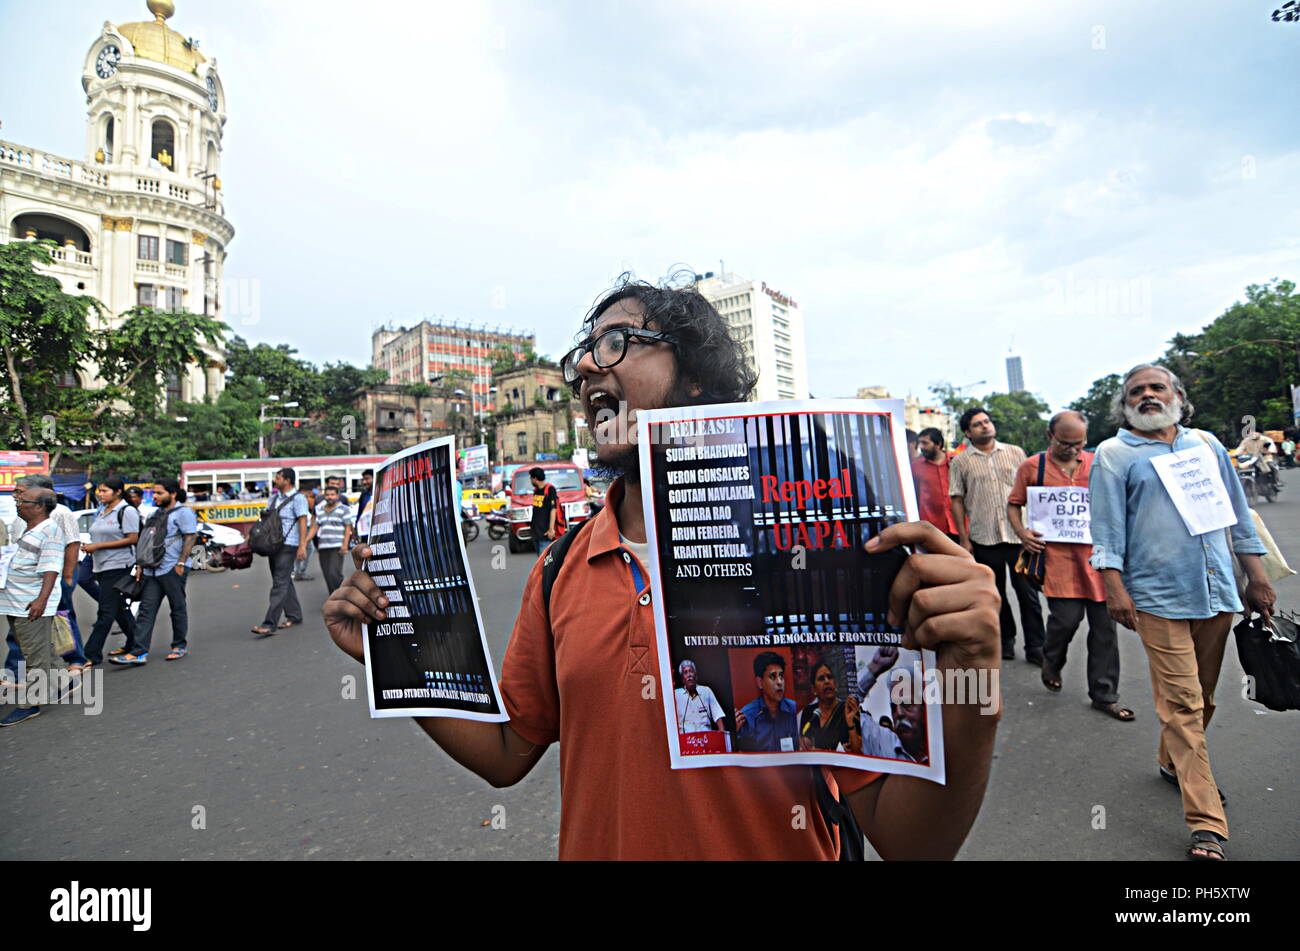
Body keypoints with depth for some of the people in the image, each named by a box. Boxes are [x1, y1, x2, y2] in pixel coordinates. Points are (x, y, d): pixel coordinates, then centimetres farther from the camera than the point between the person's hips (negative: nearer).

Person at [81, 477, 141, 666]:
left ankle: (92, 655, -4)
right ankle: (133, 644, 24)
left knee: (106, 611, -6)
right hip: (101, 566, 9)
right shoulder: (101, 512, 15)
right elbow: (100, 537, 25)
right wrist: (91, 547, 7)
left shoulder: (127, 511, -10)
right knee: (119, 608, 14)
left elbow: (133, 539, -16)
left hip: (118, 566, -9)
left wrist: (99, 546, -16)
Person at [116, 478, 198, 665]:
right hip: (152, 570, 8)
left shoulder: (183, 512, -7)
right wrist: (141, 565, 15)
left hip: (172, 569, -8)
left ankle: (180, 645, 16)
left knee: (178, 607, 4)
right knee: (146, 610, 2)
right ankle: (139, 652, 1)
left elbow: (190, 538, -14)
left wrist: (181, 563, -19)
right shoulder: (155, 514, 18)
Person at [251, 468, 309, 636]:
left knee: (280, 584, -8)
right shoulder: (274, 499, 17)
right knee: (284, 582, 14)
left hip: (288, 546, -8)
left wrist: (302, 546, -20)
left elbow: (303, 522, -14)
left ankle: (270, 624, -9)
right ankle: (294, 616, 24)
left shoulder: (297, 498, -8)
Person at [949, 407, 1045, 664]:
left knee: (1027, 591, 2)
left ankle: (1035, 646, 12)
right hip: (983, 538, 0)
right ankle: (1005, 640, 26)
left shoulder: (1015, 453, 8)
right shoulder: (960, 462, 4)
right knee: (995, 593, 11)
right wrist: (964, 539, -1)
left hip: (1018, 534, 0)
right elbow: (957, 501, 3)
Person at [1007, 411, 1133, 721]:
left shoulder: (1097, 463, 9)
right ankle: (1051, 661, 25)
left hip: (1097, 553, 3)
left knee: (1104, 625, 7)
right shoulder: (1032, 467, 3)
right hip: (1057, 553, -3)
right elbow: (1013, 505, 11)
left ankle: (1104, 695, 21)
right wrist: (1022, 533, -6)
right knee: (1066, 616, -10)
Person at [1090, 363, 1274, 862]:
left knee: (1202, 695, 16)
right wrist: (1114, 585, -13)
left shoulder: (1206, 444, 13)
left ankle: (1175, 763, 38)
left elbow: (1238, 513, 17)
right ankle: (1207, 823, 0)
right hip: (1158, 596, -5)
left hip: (1217, 592, 5)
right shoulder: (1114, 454, -1)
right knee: (1182, 703, -5)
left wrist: (1256, 577, 13)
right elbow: (1107, 526, -5)